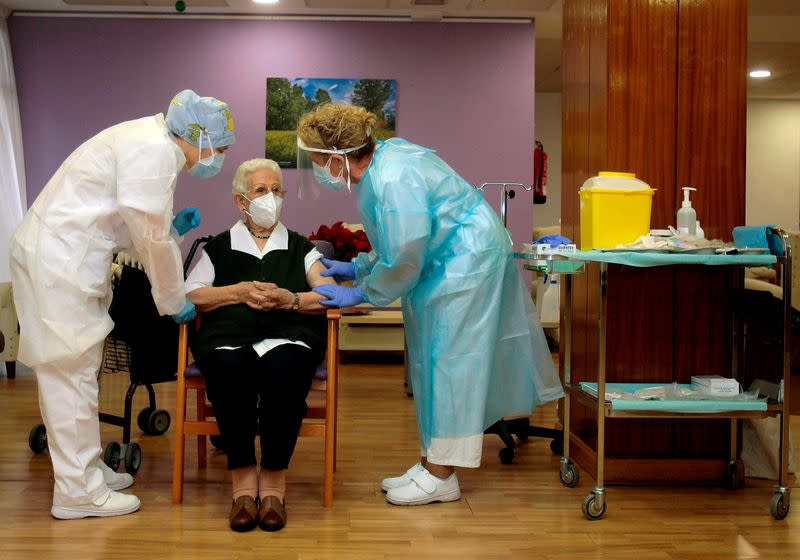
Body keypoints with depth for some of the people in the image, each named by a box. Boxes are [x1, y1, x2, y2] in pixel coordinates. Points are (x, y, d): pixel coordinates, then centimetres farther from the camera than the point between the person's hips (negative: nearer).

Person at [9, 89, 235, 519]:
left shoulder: (149, 142, 15)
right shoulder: (156, 150, -17)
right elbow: (151, 238, -15)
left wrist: (172, 228, 9)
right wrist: (173, 301, -4)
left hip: (61, 254, 10)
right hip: (58, 261, -10)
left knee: (76, 371, 16)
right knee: (71, 372, -4)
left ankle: (85, 468, 27)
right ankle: (79, 491, 4)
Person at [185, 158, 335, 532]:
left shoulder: (300, 248, 24)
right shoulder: (219, 248, 24)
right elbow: (189, 295, 8)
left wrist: (289, 299, -7)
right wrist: (239, 292, -4)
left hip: (288, 335, 0)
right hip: (228, 336, 0)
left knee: (283, 371, -37)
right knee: (229, 371, -37)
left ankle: (273, 480, -24)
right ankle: (243, 477, -24)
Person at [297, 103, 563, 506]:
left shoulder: (392, 181, -28)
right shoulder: (378, 161, 3)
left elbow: (403, 260, -23)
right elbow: (398, 240, 14)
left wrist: (360, 293, -12)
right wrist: (358, 267, 11)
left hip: (467, 257, -10)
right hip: (444, 258, 10)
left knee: (448, 358, -5)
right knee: (431, 358, 12)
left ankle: (440, 476, 4)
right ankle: (432, 463, 20)